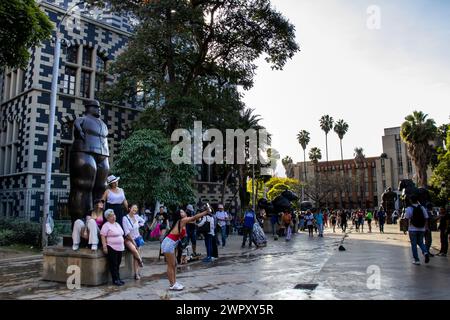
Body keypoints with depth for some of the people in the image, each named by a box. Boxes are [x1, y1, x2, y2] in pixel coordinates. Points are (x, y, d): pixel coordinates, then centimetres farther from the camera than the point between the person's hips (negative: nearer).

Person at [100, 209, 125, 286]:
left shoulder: (117, 224, 16)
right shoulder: (106, 225, -8)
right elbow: (103, 236, -14)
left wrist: (123, 244, 21)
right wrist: (104, 247, -20)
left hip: (120, 248, 7)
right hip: (111, 248, -7)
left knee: (118, 264, 11)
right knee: (113, 265, -3)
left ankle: (118, 279, 19)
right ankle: (115, 280, 3)